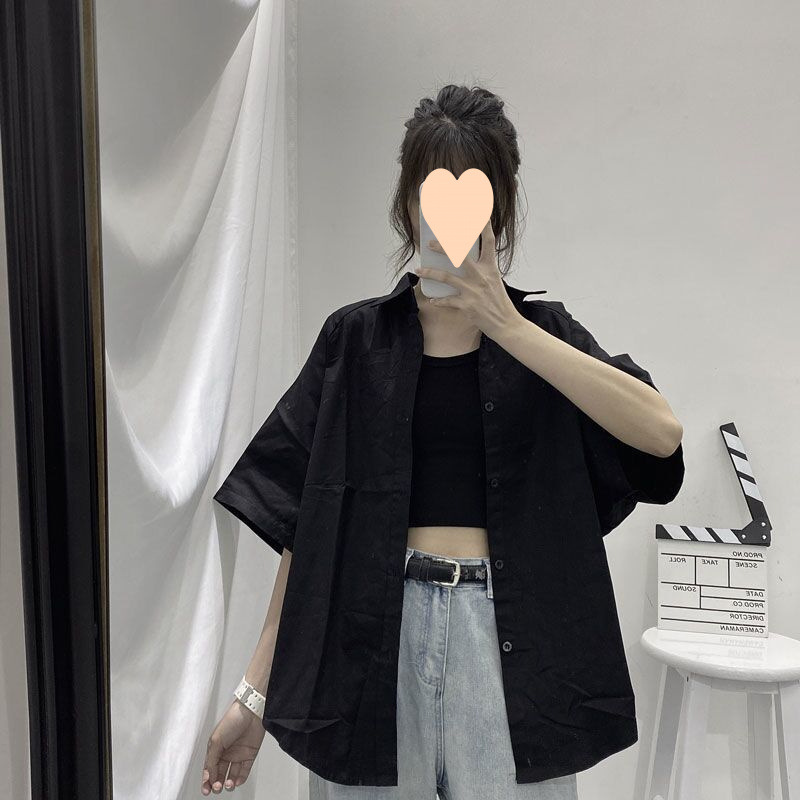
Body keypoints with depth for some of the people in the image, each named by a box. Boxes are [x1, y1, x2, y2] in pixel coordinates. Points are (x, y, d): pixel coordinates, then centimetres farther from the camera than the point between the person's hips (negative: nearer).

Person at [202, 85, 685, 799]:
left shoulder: (543, 330, 5)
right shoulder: (356, 339, 4)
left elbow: (661, 432, -12)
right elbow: (306, 522, 3)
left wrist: (502, 323, -17)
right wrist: (257, 692, 1)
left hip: (511, 641, 0)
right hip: (374, 635, 1)